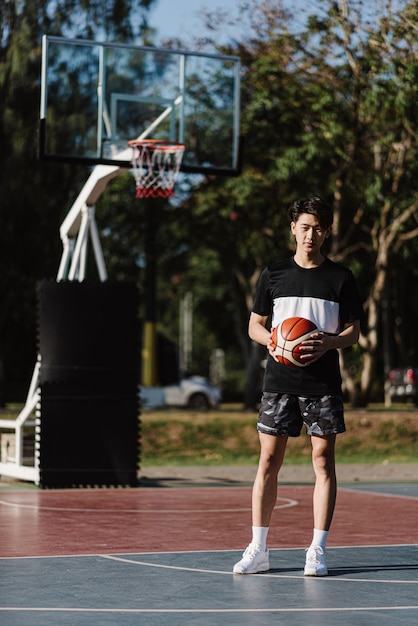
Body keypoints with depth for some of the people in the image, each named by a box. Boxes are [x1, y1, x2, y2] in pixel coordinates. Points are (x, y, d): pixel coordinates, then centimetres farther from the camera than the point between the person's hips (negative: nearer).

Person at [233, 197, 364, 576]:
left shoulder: (341, 278, 5)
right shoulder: (274, 274, 7)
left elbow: (353, 331, 6)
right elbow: (254, 325, 12)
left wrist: (328, 342, -15)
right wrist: (271, 340, -10)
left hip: (323, 383, -1)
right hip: (280, 381, 1)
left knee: (324, 460, -1)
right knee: (269, 460, 0)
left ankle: (318, 551, 4)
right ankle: (258, 550, 5)